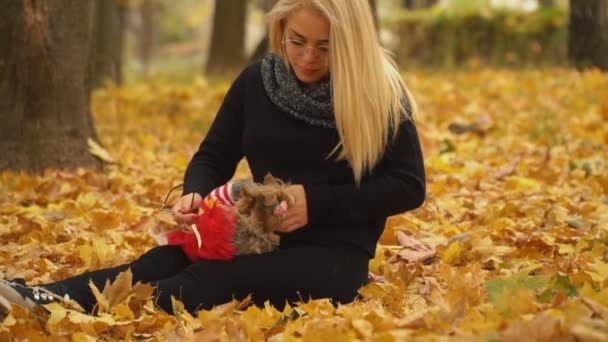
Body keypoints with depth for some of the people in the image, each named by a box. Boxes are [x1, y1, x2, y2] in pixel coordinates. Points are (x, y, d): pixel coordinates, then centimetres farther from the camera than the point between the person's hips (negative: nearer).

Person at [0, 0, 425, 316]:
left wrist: (316, 202, -17)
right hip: (262, 238, 4)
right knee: (169, 260, -28)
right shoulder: (257, 80, 5)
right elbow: (214, 156, 12)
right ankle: (46, 302, -51)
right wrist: (195, 193, -12)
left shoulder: (380, 93, -8)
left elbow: (409, 186, -7)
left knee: (216, 278, -34)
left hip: (334, 255, -4)